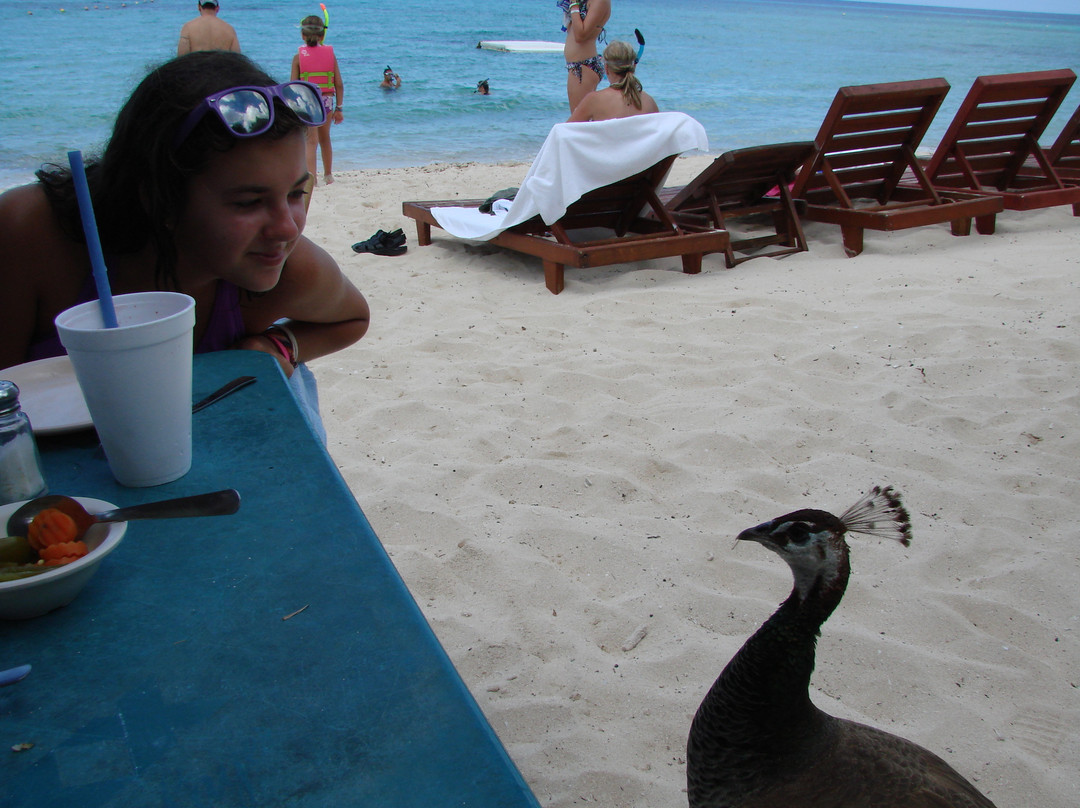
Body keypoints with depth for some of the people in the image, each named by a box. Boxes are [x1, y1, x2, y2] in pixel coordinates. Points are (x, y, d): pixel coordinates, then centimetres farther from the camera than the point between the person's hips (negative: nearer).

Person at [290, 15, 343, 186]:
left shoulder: (298, 57, -4)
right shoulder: (330, 54, 2)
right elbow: (339, 84, 0)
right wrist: (339, 108, 7)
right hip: (327, 101, 3)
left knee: (311, 141, -3)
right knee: (325, 139, 20)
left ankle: (311, 175, -21)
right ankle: (328, 174, 33)